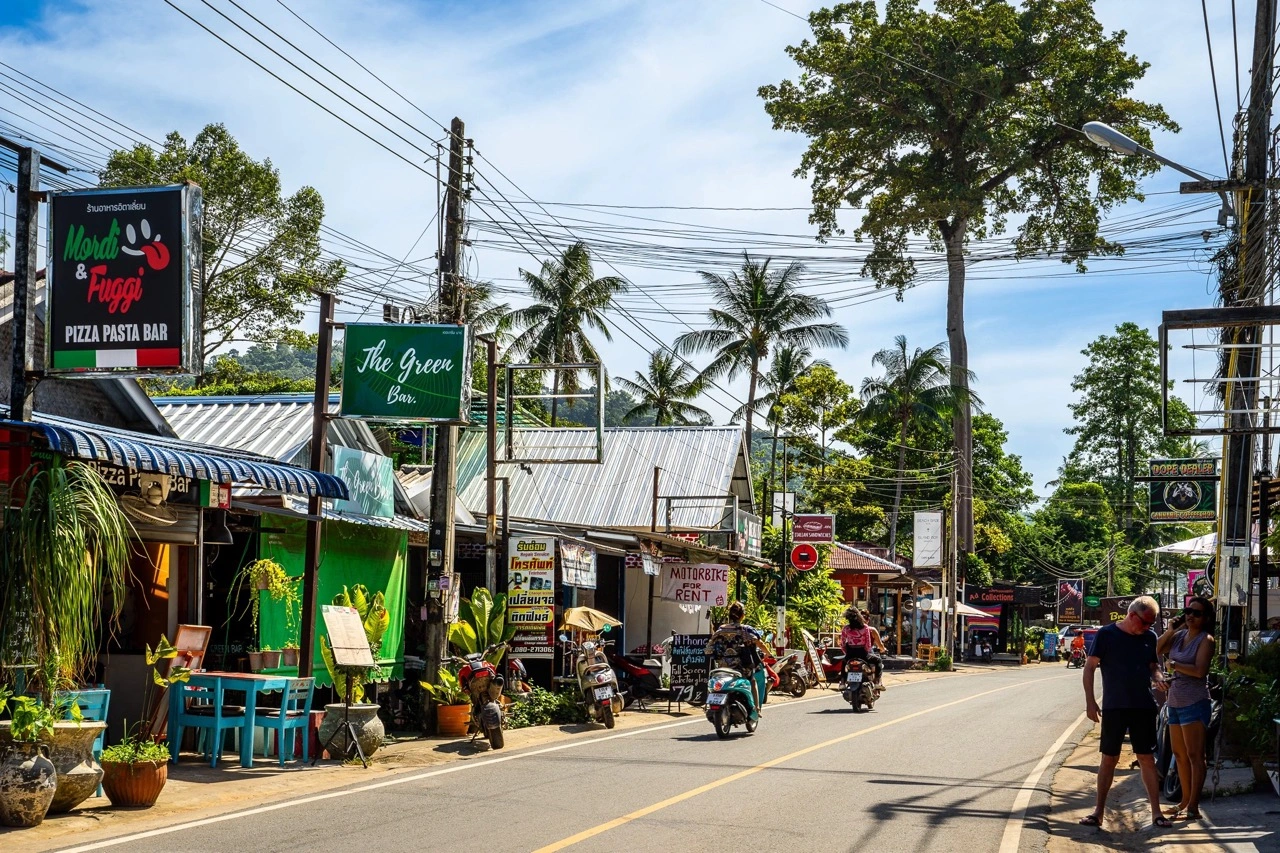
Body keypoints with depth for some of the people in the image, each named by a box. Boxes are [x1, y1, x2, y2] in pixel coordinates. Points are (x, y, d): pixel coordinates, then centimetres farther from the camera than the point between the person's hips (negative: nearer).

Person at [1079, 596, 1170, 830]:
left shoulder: (1150, 637, 5)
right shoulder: (1106, 634, -5)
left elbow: (1154, 665, 16)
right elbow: (1090, 666, -3)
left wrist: (1157, 677, -8)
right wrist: (1090, 700, -8)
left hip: (1144, 706, 2)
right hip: (1114, 706, -2)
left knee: (1147, 758, 3)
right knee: (1109, 758, 4)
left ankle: (1156, 812, 9)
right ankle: (1099, 811, 12)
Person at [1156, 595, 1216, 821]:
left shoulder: (1205, 640, -8)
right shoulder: (1180, 635, 12)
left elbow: (1200, 670, -19)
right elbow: (1156, 650, 13)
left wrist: (1174, 665, -8)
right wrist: (1169, 630, 2)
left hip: (1194, 702, -8)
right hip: (1175, 701, 8)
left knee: (1195, 755, -7)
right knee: (1179, 754, 14)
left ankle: (1193, 806, -6)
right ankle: (1185, 800, 23)